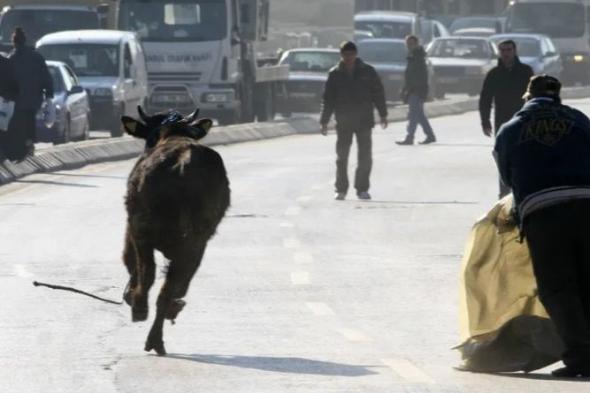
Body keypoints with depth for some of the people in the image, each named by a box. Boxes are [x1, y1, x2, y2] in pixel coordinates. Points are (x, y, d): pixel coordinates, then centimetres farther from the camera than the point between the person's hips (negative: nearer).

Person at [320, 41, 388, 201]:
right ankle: (341, 189, 9)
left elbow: (378, 93, 6)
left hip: (364, 121, 0)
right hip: (343, 122, 0)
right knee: (342, 157, 1)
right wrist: (324, 121, 1)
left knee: (365, 157, 0)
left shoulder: (367, 71, 2)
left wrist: (383, 115, 5)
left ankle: (362, 189, 9)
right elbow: (328, 99, 4)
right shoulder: (335, 74, 2)